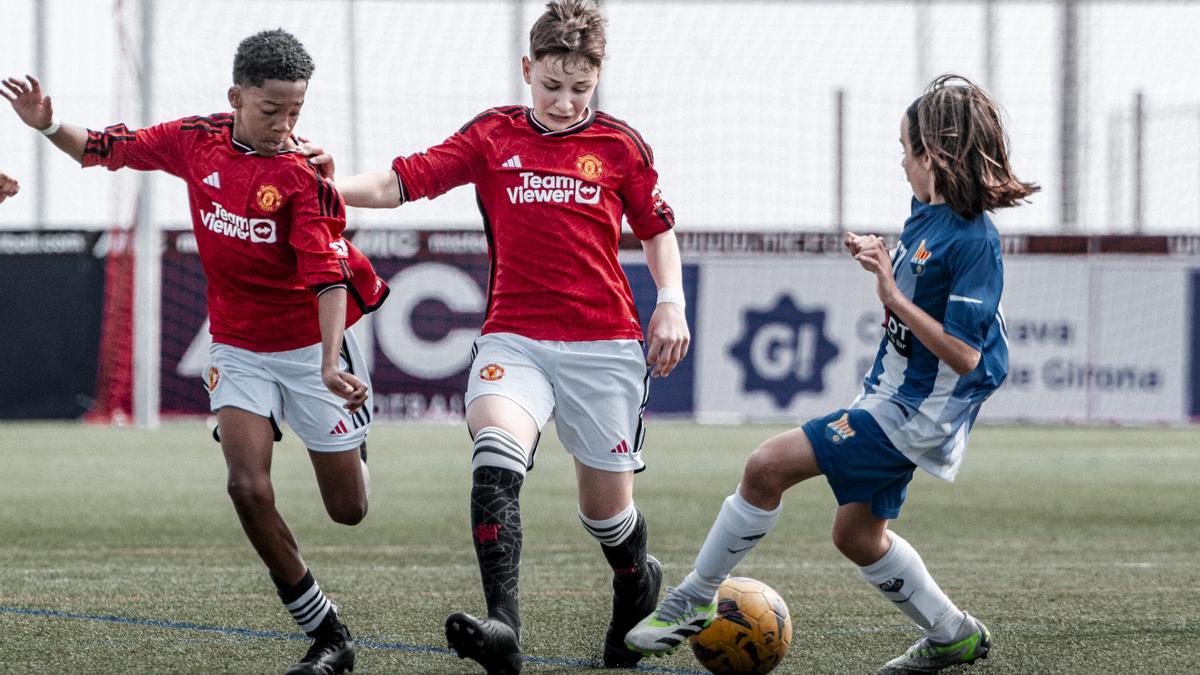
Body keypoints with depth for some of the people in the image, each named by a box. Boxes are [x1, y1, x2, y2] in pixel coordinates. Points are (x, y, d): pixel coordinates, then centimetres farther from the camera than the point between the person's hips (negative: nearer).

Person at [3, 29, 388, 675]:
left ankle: (353, 434, 44)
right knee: (248, 487, -17)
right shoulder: (195, 140, -5)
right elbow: (105, 148, 9)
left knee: (348, 510, 5)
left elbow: (329, 274, -25)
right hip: (238, 349, 3)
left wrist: (331, 362, -37)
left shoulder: (303, 174, -19)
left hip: (311, 346, -3)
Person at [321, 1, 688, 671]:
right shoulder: (493, 136, 3)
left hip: (603, 344, 1)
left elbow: (658, 228, 17)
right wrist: (332, 187, -21)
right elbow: (402, 182, -4)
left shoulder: (621, 146, 4)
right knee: (496, 452, -29)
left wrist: (671, 303, 4)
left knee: (607, 507, 7)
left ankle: (638, 587, 43)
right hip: (513, 337, 0)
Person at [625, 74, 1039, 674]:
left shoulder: (974, 240, -22)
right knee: (858, 536, 21)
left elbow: (964, 355, -26)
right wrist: (880, 261, 5)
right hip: (890, 397, 10)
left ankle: (692, 601, -8)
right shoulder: (925, 211, 5)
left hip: (914, 414, -10)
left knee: (768, 466, -17)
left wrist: (893, 296, -26)